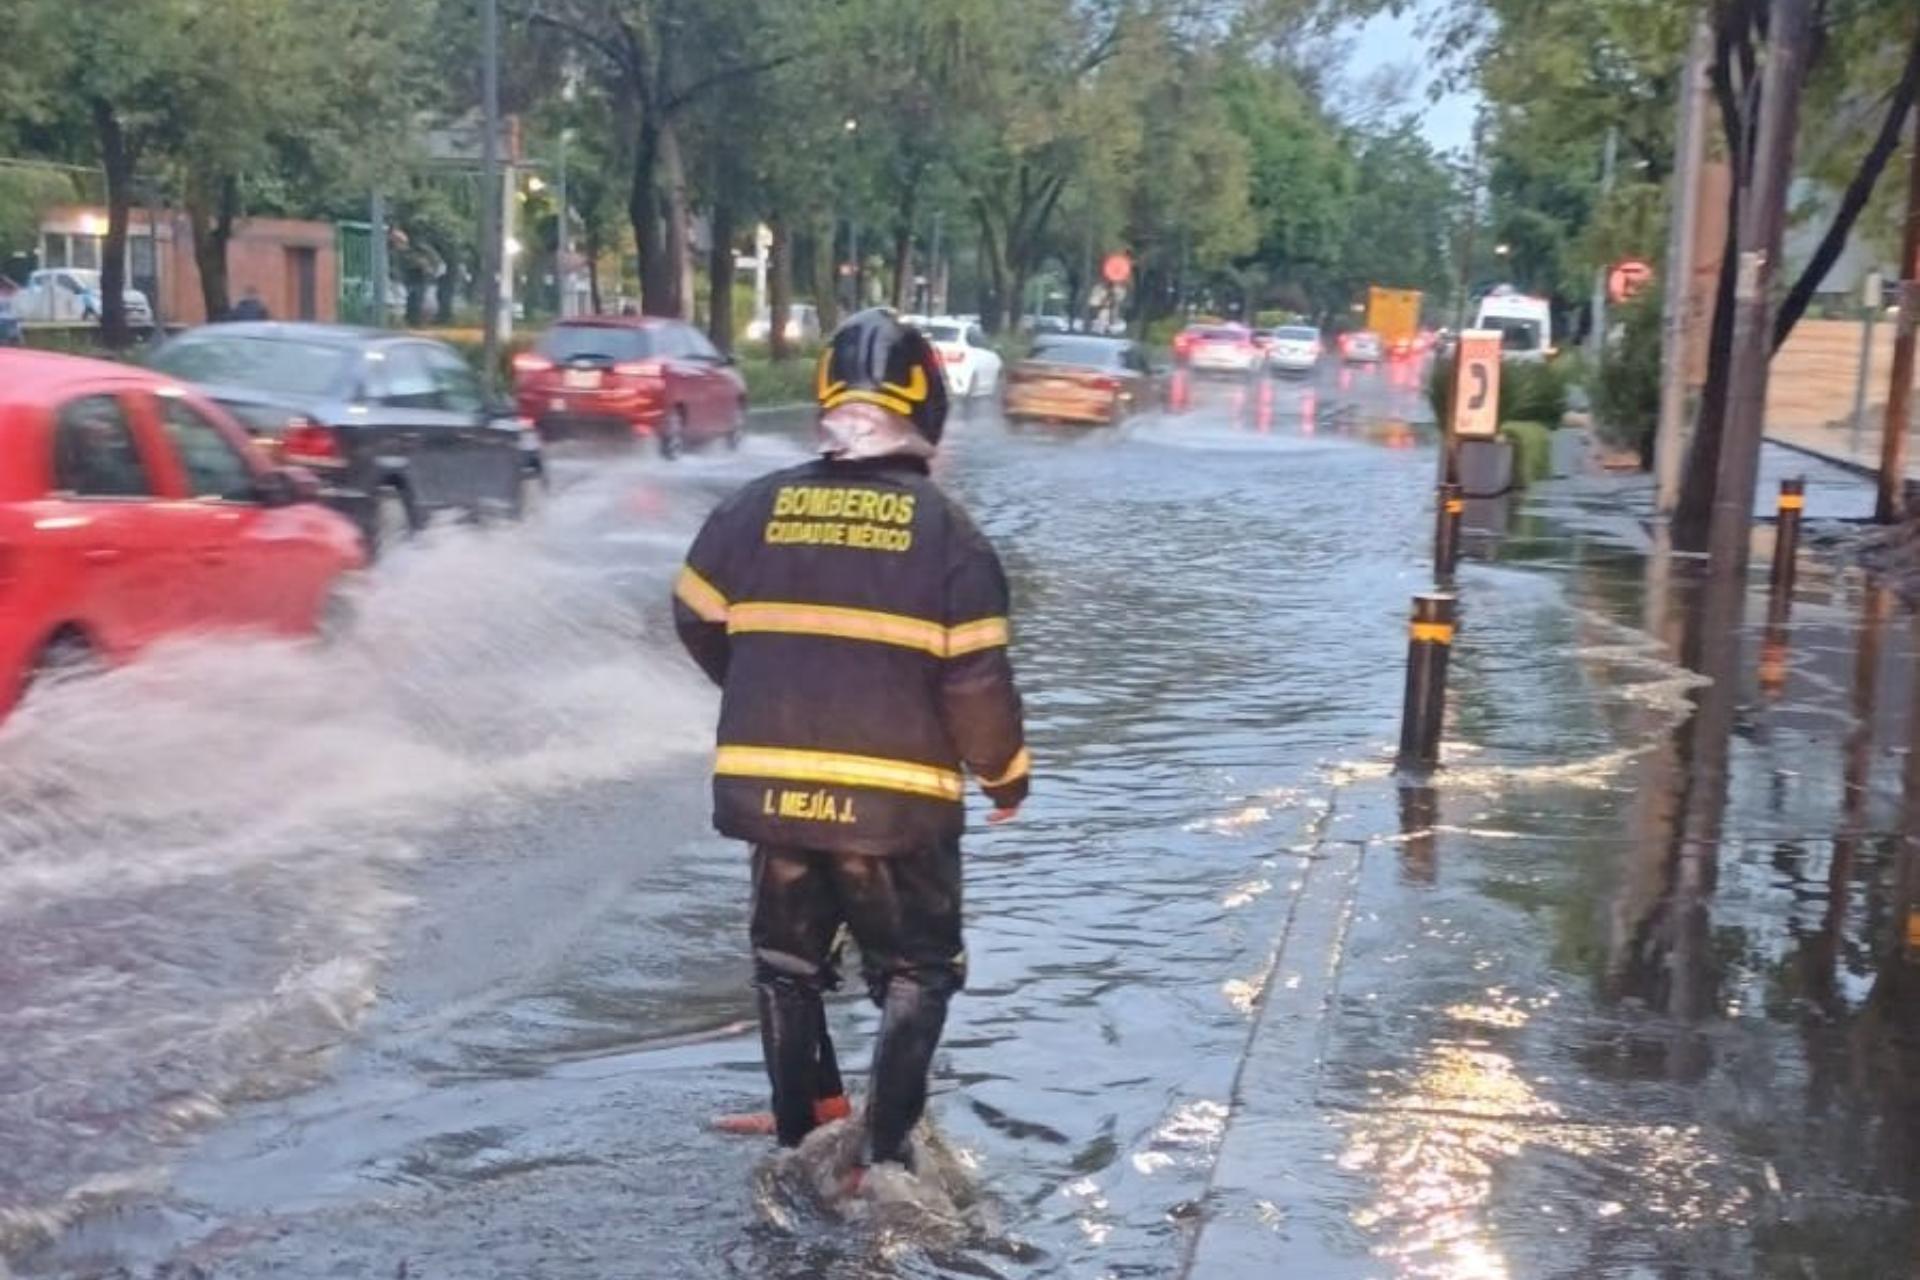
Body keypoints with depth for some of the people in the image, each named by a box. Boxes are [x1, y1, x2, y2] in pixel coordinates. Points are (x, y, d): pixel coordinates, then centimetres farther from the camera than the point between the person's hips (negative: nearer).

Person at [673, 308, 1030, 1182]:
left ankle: (797, 1139, 28)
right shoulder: (943, 528, -8)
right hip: (899, 800, -3)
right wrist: (1005, 774, 6)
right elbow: (975, 677, -10)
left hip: (769, 788, 3)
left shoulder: (757, 508, 0)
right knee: (916, 974, 15)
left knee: (787, 964, 22)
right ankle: (886, 1152, 7)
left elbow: (699, 621, 13)